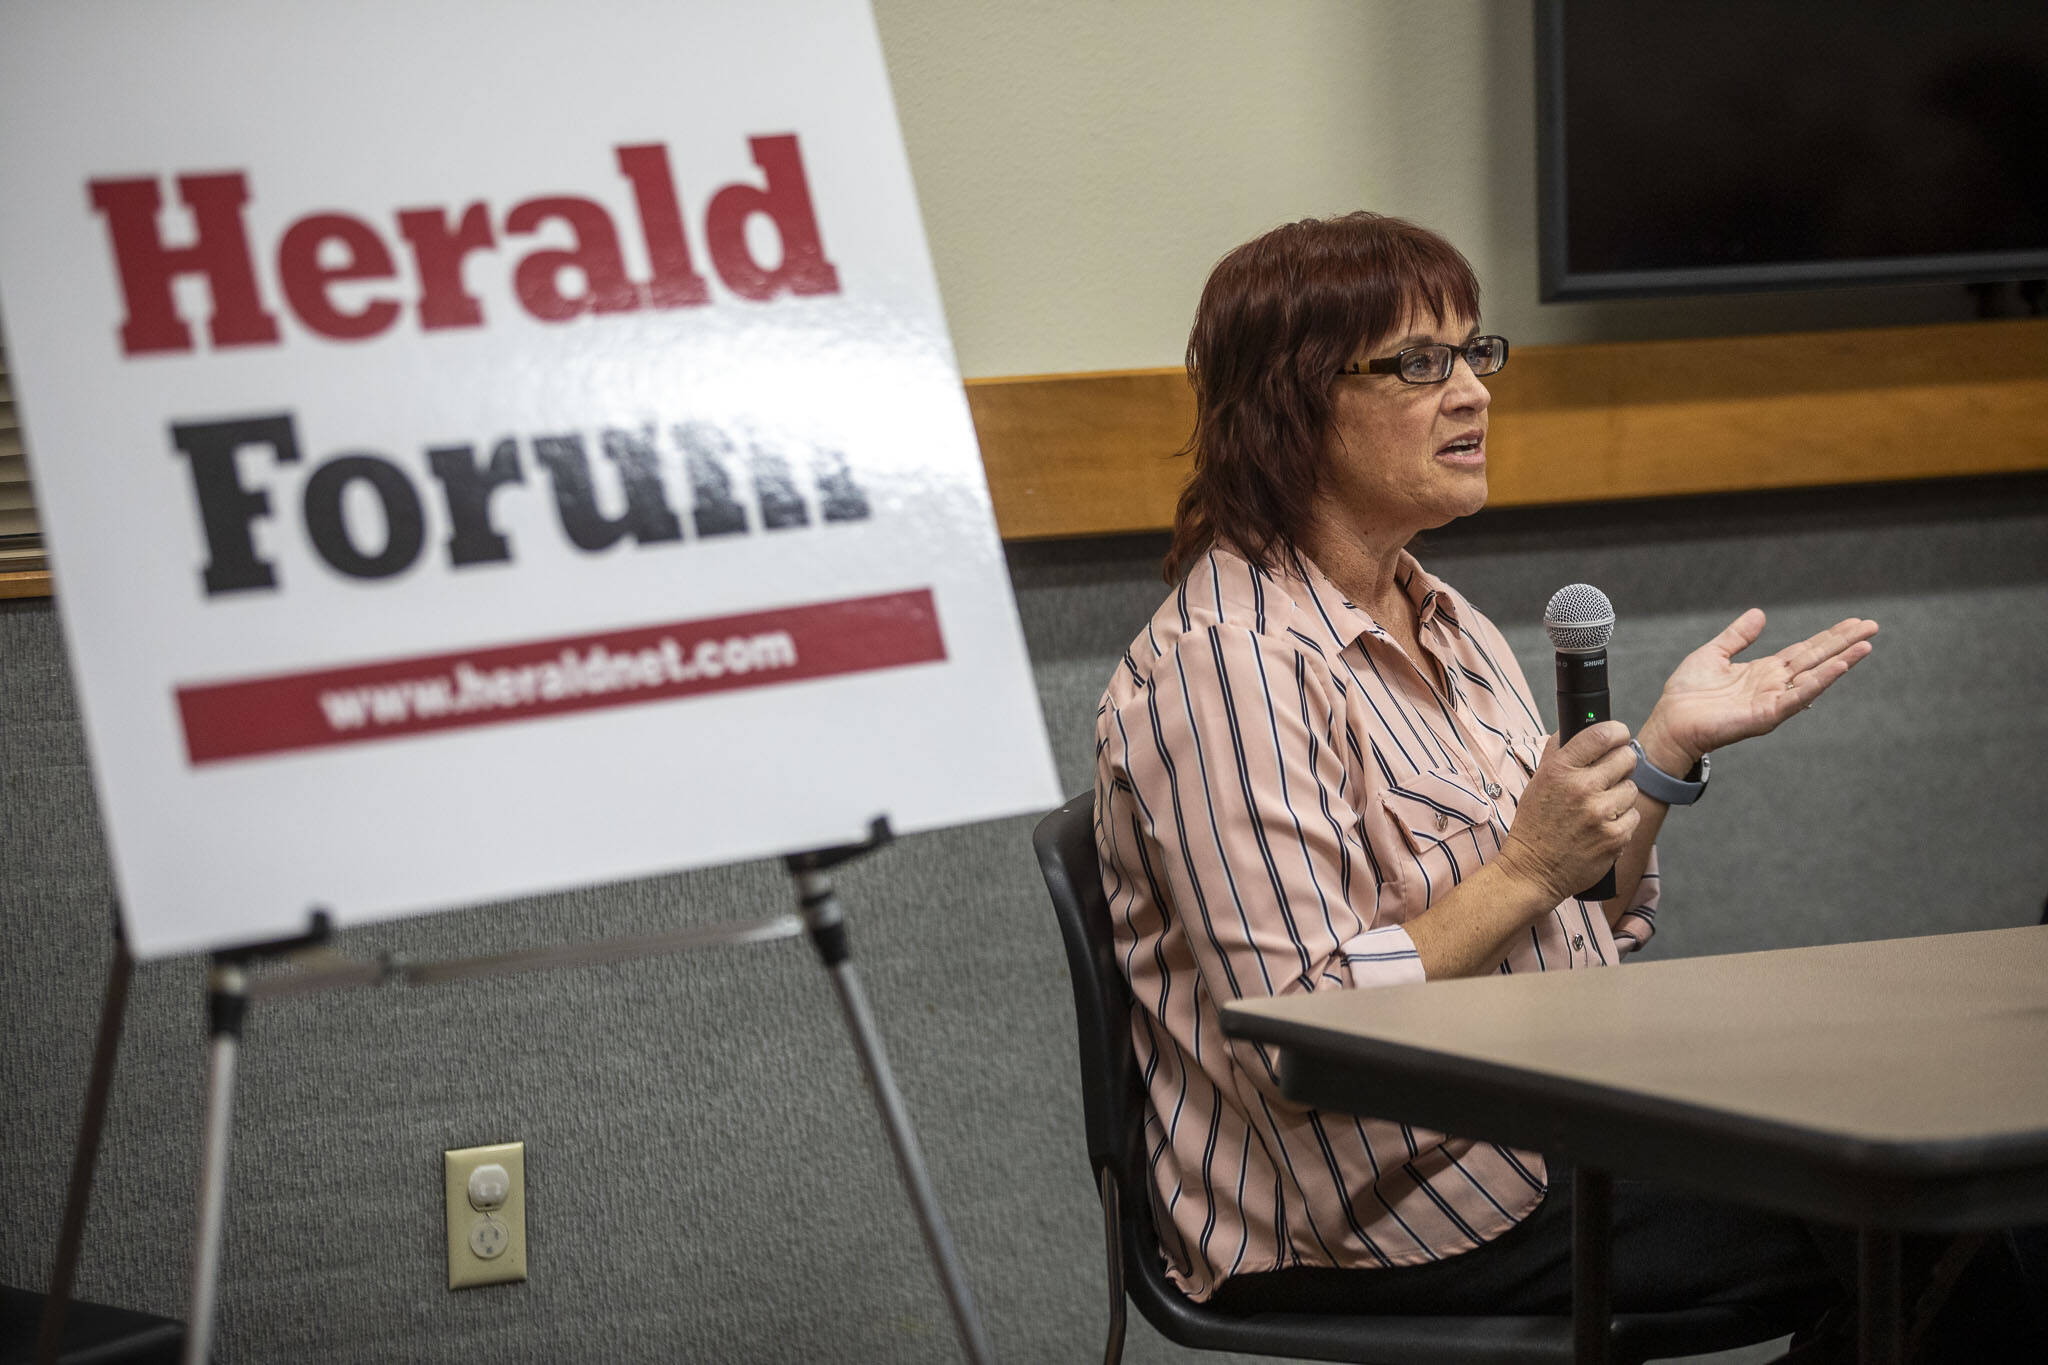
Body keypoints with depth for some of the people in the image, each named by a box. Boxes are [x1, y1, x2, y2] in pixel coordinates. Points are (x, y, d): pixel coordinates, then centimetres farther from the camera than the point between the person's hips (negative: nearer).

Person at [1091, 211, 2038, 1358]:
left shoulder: (1443, 623, 13)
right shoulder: (1220, 666, -16)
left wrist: (1667, 747, 4)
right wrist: (1529, 871, -19)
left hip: (1550, 1152, 9)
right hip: (1370, 1236, -9)